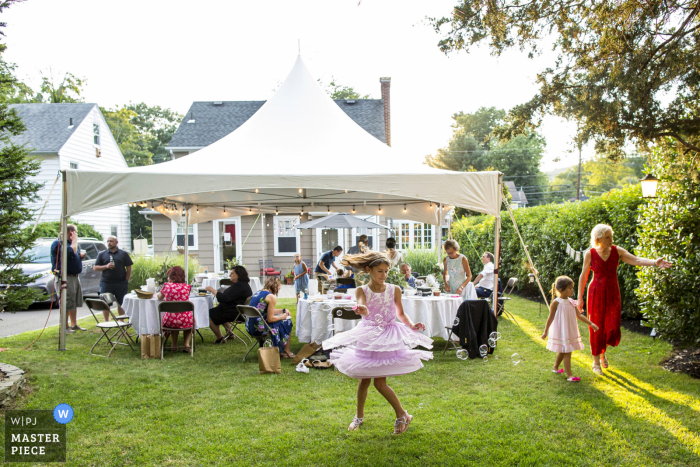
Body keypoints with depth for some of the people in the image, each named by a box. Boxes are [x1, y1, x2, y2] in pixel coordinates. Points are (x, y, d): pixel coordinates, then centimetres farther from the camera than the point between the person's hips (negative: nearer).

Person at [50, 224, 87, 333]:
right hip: (64, 277, -9)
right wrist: (74, 240, -12)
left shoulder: (71, 243, 18)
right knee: (67, 303, -7)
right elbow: (71, 252, -27)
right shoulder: (58, 243, -11)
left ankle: (74, 325, 22)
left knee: (75, 303, 13)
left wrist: (81, 256, 7)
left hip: (75, 276, 9)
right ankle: (65, 327, -1)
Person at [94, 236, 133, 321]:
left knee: (121, 304, 5)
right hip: (106, 283, 1)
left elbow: (129, 268, 7)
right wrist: (106, 266, -11)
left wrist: (126, 281, -1)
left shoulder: (124, 254, 8)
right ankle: (106, 321, 14)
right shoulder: (102, 254, 9)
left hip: (121, 283, -1)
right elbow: (95, 268, 6)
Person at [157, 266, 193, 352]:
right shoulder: (187, 287, 1)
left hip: (170, 321, 0)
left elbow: (159, 298, 18)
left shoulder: (166, 286, -2)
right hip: (186, 321, 0)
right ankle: (186, 344, 23)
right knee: (190, 320, 36)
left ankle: (174, 345, 36)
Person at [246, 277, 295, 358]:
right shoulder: (271, 297, -14)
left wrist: (283, 310, 22)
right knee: (287, 321, 11)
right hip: (259, 328, -9)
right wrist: (282, 316, 2)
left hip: (249, 327, 9)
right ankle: (286, 351, 22)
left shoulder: (258, 293, 13)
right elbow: (270, 319, -15)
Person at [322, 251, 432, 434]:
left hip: (388, 337, -1)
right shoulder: (362, 290, -7)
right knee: (364, 380, 9)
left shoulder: (394, 290, -3)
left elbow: (400, 313, 8)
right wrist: (362, 311, -52)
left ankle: (402, 415, 16)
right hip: (367, 337, 1)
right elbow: (363, 307, -28)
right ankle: (359, 416, 33)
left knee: (380, 382, -4)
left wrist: (412, 325, -9)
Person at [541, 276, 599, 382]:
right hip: (561, 332, -7)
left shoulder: (571, 302, 4)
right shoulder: (556, 303, -15)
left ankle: (555, 367, 39)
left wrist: (591, 323, 2)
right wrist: (546, 331, -5)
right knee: (566, 352, -8)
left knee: (563, 351, 19)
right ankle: (569, 375, -6)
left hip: (570, 332, 7)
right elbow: (551, 318, -9)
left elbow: (579, 315, 8)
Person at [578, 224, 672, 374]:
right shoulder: (590, 253, -6)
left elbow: (636, 260, -13)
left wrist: (654, 262, -32)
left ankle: (603, 350, 32)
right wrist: (580, 298, 1)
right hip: (596, 294, -2)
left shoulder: (617, 251, -1)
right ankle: (596, 362, 19)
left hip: (613, 294, 2)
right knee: (597, 328, 3)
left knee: (613, 329, -2)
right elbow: (583, 276, 0)